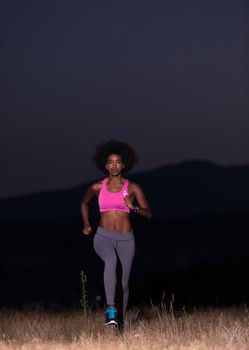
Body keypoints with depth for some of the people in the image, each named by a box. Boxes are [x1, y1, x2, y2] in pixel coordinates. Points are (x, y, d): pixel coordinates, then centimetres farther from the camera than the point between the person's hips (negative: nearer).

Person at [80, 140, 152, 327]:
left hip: (126, 239, 2)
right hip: (103, 237, -1)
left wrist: (133, 207, -21)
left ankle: (121, 320, 23)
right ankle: (111, 309, -43)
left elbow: (148, 213, -2)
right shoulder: (97, 187, 4)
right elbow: (84, 203, 24)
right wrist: (87, 224, 13)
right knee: (111, 260, -34)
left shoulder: (133, 188, 0)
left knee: (124, 283, 6)